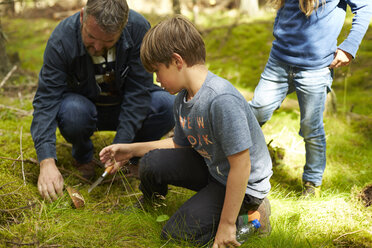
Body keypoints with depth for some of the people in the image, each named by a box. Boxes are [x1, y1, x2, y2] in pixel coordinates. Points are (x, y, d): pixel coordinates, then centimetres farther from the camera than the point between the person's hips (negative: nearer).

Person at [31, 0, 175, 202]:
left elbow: (138, 91, -21)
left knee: (169, 106, -27)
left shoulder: (138, 28, -24)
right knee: (73, 111, -36)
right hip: (85, 103, -1)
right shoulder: (62, 39, -26)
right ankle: (83, 157, -1)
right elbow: (46, 101, -28)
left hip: (125, 106, 1)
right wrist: (47, 162, -38)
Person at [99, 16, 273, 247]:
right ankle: (150, 202, 29)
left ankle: (251, 213, 3)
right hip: (211, 167, 8)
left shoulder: (222, 100, -32)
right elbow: (180, 144, 15)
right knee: (152, 164, -4)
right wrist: (131, 149, 11)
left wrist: (226, 225, -24)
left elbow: (241, 165, -30)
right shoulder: (182, 100, -3)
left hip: (245, 185, -8)